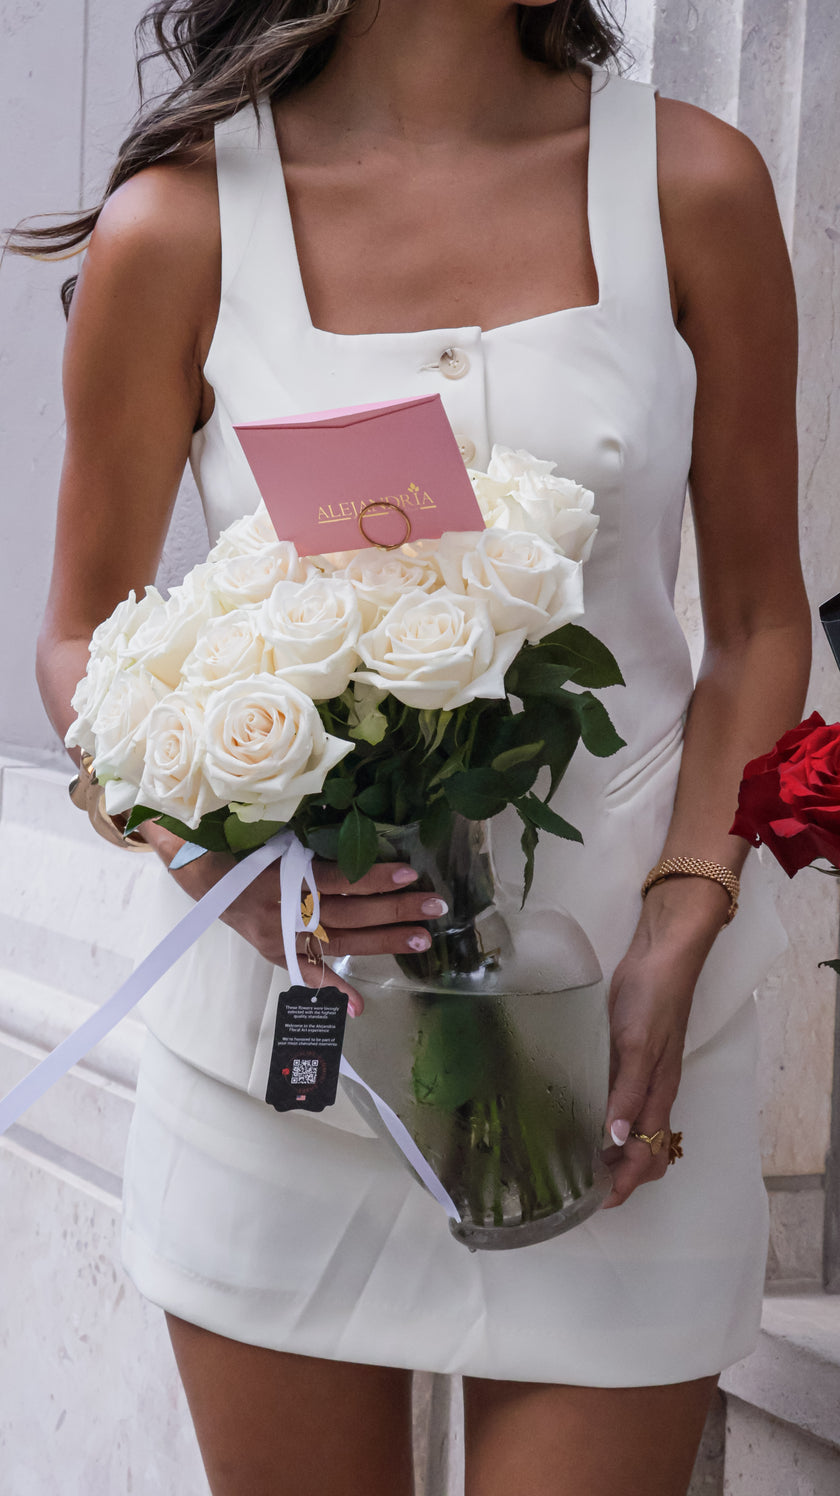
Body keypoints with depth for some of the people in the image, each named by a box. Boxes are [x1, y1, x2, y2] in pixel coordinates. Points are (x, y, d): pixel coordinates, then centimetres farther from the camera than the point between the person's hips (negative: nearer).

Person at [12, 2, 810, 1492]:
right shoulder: (178, 227, -5)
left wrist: (681, 929, -8)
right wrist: (209, 857, -15)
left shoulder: (688, 183, -1)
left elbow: (762, 623, 5)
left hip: (614, 1036, 1)